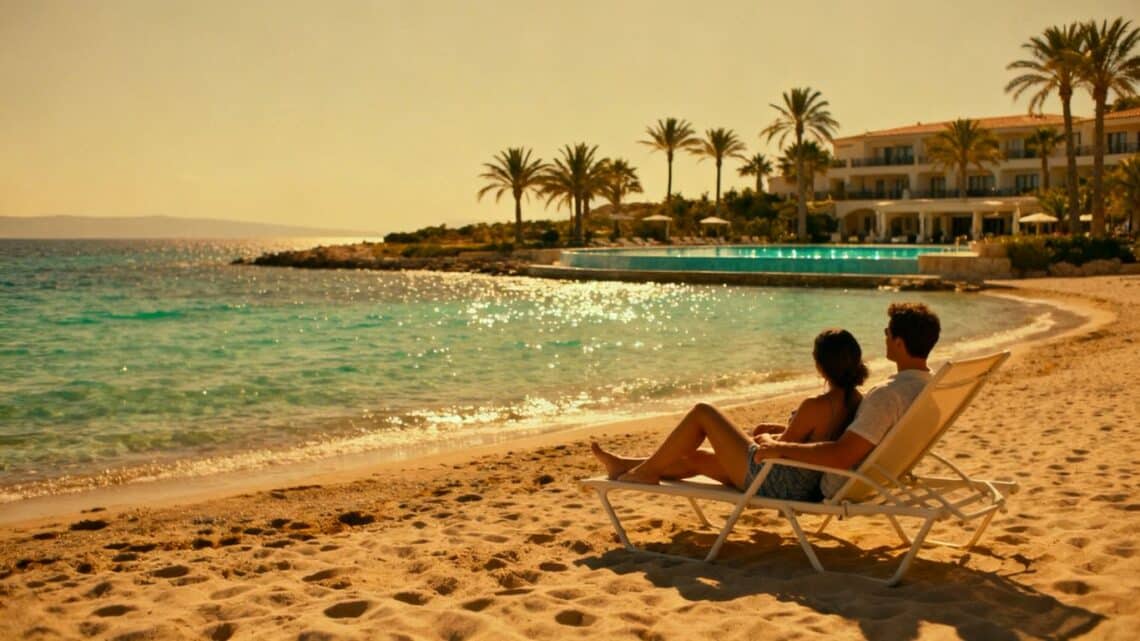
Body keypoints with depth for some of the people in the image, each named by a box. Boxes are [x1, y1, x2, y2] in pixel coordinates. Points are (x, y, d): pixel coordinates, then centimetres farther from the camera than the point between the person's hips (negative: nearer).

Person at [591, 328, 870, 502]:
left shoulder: (817, 406, -27)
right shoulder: (856, 400, -2)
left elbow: (781, 449, -14)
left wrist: (763, 439, 7)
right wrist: (778, 431, 13)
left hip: (774, 483, -9)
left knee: (702, 413, 2)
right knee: (696, 457, 23)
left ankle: (647, 470, 15)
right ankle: (626, 466, 37)